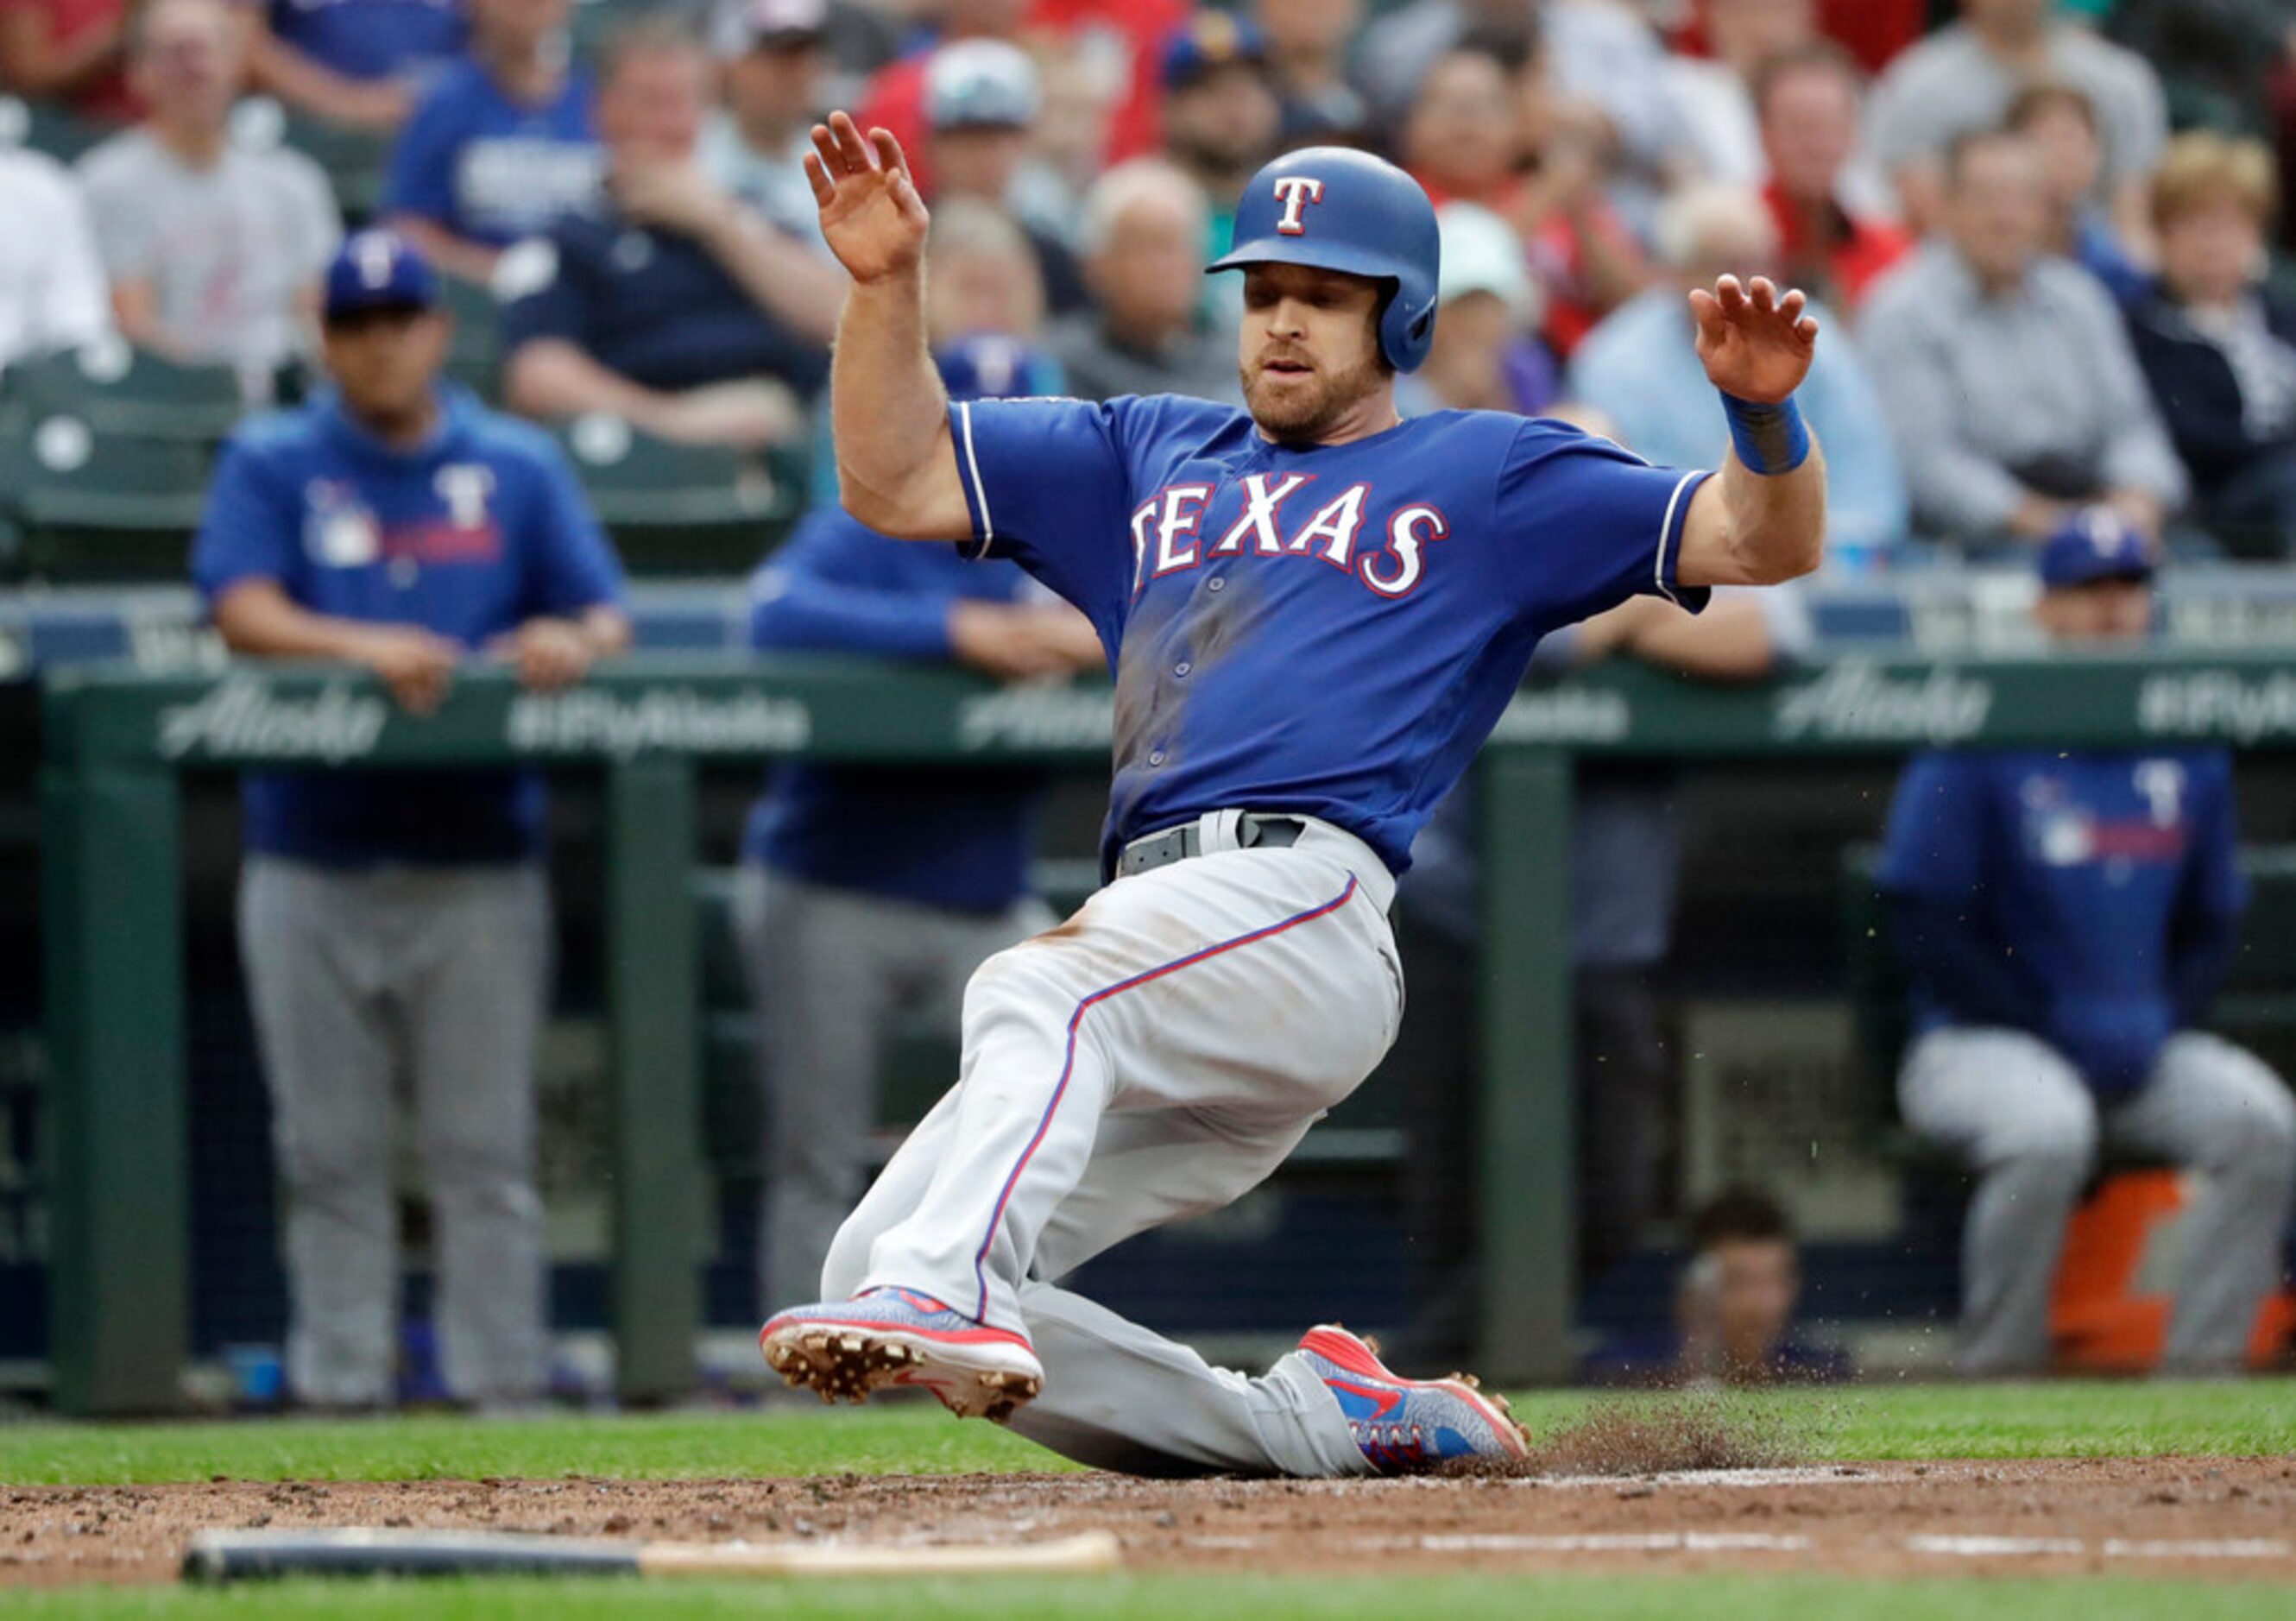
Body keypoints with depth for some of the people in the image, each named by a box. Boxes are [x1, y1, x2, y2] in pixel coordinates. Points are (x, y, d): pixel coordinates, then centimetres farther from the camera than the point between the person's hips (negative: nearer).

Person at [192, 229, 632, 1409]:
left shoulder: (518, 468, 12)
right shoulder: (271, 467, 7)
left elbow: (607, 616, 6)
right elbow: (244, 612, -8)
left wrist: (573, 642, -18)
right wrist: (365, 648, -25)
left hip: (479, 860, 1)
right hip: (314, 859, -1)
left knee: (485, 1146, -1)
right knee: (329, 1149, 1)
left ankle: (501, 1385, 1)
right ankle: (337, 1388, 5)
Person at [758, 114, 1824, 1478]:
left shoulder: (1488, 477, 17)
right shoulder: (1150, 457, 32)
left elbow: (1765, 542, 10)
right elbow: (894, 484, 26)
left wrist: (1765, 410, -11)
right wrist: (886, 285, 12)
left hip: (1309, 902, -7)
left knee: (1040, 992, -36)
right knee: (872, 1267, -6)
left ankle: (946, 1292, -59)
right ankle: (1328, 1427, -1)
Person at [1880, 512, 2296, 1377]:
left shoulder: (2189, 758, 11)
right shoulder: (1978, 747, -6)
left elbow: (2212, 923, 19)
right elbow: (1924, 925, -9)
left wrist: (2163, 1021, -1)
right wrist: (2052, 1030, -14)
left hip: (2146, 1047, 5)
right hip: (1978, 1042, -5)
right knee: (2047, 1128, -38)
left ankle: (2198, 1373, -18)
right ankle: (1995, 1376, -21)